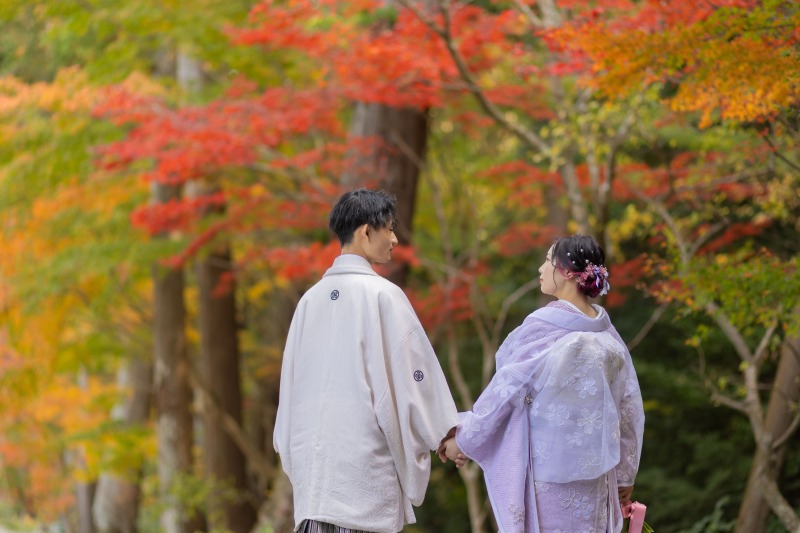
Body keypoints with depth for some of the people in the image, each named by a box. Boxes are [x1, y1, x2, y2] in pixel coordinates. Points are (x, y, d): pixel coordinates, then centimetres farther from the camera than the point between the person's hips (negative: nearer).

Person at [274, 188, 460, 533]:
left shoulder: (312, 298, 11)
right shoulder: (382, 295, -6)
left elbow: (291, 378, 14)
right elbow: (412, 368, -4)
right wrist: (443, 430, 7)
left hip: (312, 456, 6)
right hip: (365, 458, -6)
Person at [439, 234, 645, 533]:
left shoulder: (544, 327, -14)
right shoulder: (607, 335, 5)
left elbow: (506, 389, -10)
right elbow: (629, 408, 9)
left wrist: (464, 438, 1)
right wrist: (624, 474, 18)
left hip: (545, 469, -6)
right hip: (592, 473, 6)